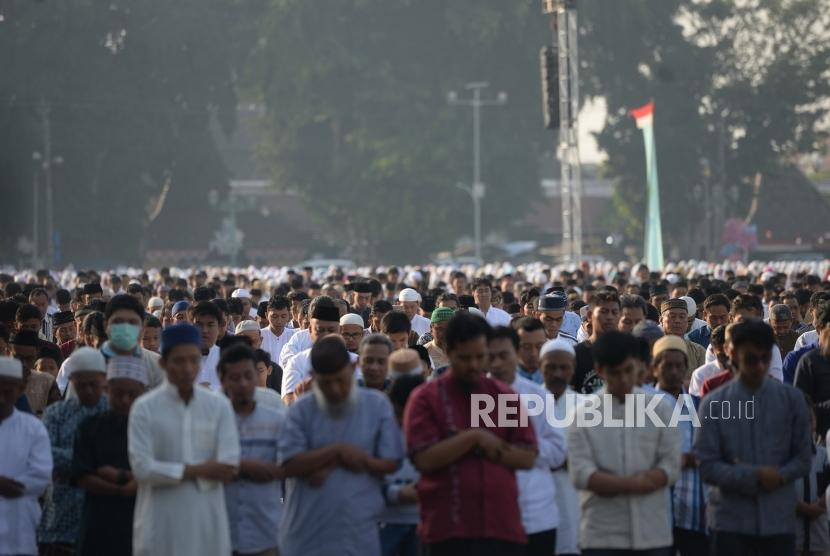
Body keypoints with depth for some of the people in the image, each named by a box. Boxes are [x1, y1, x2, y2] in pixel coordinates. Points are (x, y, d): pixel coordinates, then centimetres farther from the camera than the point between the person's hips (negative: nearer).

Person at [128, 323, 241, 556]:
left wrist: (172, 472, -11)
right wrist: (198, 470, -11)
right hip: (160, 526, -2)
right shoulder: (145, 408, -2)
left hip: (207, 521, 2)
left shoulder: (219, 406, 5)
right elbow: (142, 468, -12)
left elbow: (228, 466, -5)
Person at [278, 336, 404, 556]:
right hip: (306, 532, 0)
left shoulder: (377, 405, 1)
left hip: (358, 533, 0)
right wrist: (338, 450, -17)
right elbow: (289, 465, -11)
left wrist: (333, 465, -11)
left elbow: (390, 462, -3)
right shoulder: (301, 410, -1)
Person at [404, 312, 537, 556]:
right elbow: (424, 459, -11)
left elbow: (527, 456, 6)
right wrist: (474, 437, -12)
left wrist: (489, 447, -8)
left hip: (503, 527, 4)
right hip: (449, 530, -4)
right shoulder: (426, 398, 0)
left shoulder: (506, 397, 12)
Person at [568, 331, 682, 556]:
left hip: (653, 534, 2)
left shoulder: (659, 408, 5)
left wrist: (611, 485, -12)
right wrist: (633, 483, -18)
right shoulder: (584, 415, 0)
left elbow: (671, 465, -3)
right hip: (602, 537, -2)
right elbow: (581, 473, -9)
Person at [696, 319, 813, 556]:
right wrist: (754, 476, -17)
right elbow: (707, 466, -6)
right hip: (730, 519, -2)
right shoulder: (714, 403, -2)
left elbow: (803, 458, 6)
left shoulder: (791, 399, 4)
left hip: (778, 518, 2)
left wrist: (778, 477, -12)